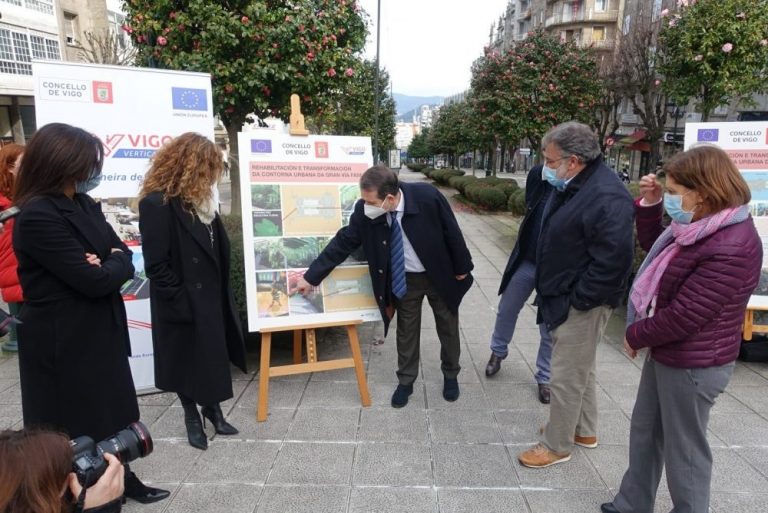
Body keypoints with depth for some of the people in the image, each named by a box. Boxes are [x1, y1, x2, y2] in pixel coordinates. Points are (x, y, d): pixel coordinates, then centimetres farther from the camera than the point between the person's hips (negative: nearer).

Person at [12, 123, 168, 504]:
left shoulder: (84, 206, 7)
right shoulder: (38, 217, -21)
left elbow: (124, 259, 6)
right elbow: (94, 280, -25)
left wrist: (105, 263, -15)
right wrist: (112, 263, -5)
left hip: (98, 332, 8)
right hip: (63, 341, -8)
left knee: (111, 412, 21)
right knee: (76, 426, 10)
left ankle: (122, 480, 39)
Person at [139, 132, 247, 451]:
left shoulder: (200, 199, 7)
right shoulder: (156, 203, -19)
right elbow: (156, 266, -20)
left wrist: (222, 292, 7)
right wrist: (182, 303, -18)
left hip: (211, 297, 7)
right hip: (183, 304, -7)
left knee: (214, 355, 17)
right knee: (186, 360, 11)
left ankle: (212, 408, 36)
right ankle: (192, 418, 31)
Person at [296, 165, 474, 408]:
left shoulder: (427, 196, -31)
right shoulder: (365, 211, -22)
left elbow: (451, 232, -17)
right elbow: (342, 243, -12)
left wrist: (461, 268, -7)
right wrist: (311, 277, -10)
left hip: (440, 275, -1)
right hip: (403, 280, 1)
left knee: (448, 328, 16)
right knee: (406, 331, 14)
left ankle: (450, 375, 40)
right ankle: (405, 381, 35)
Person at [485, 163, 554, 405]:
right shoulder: (538, 174, -6)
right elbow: (530, 208, 2)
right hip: (527, 259, 3)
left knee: (550, 329, 10)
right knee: (507, 309, 19)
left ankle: (544, 378, 30)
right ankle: (497, 352, 45)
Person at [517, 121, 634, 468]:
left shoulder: (606, 196, -25)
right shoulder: (569, 186, 6)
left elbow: (613, 259, -28)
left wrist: (579, 299, -20)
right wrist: (550, 291, 13)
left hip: (580, 304, -10)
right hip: (563, 296, 10)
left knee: (566, 377, 4)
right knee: (580, 369, 23)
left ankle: (556, 445, 22)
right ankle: (584, 430, 42)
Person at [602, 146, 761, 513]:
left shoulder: (731, 248, -27)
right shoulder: (703, 227, 2)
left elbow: (684, 316, -26)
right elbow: (658, 251, 17)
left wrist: (636, 335, -10)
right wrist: (650, 205, 2)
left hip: (693, 364, -10)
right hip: (666, 352, 10)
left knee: (683, 449, 9)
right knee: (644, 431, 22)